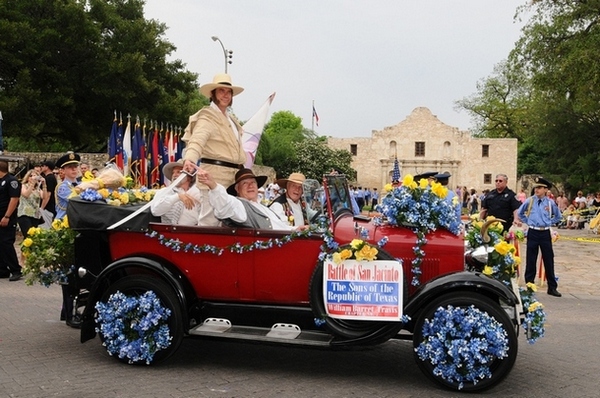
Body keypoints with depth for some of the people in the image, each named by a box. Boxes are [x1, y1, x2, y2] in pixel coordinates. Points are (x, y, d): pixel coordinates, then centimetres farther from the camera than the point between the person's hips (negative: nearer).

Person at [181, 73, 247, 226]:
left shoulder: (230, 118, 19)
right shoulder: (207, 116, -9)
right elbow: (197, 140, -27)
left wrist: (241, 169, 21)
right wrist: (189, 159, -46)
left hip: (231, 175, 9)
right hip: (215, 174, -9)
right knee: (210, 220, -10)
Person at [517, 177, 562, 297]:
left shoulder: (550, 203, -1)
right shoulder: (529, 201, -2)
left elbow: (558, 216, 16)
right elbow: (520, 213, 15)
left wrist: (549, 222, 6)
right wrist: (527, 222, 7)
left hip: (545, 233, 1)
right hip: (533, 233, 0)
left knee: (549, 260, 4)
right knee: (531, 261, 3)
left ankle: (552, 287, 12)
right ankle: (529, 285, 11)